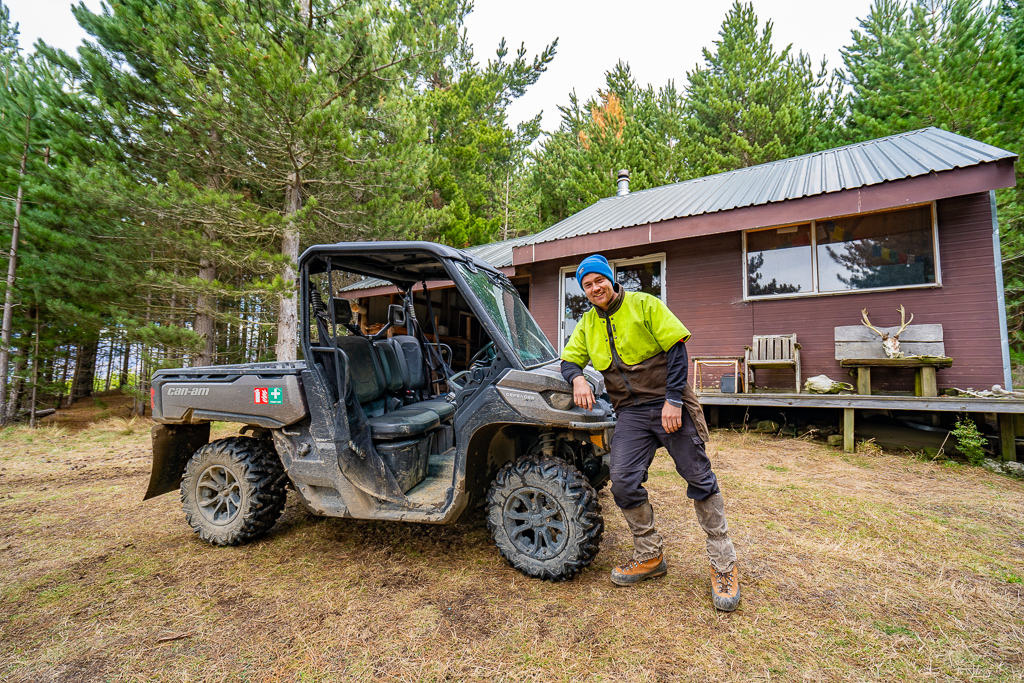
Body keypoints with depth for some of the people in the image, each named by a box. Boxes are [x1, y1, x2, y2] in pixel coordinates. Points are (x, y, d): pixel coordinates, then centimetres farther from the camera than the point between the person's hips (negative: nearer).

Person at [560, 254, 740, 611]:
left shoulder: (644, 305, -4)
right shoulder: (588, 323, 10)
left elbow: (676, 348, -8)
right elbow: (568, 359, 11)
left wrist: (673, 399, -16)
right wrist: (577, 378, -13)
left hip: (668, 404, -3)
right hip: (630, 412, 4)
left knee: (700, 480, 2)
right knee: (623, 482, -6)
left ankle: (724, 563, 20)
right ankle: (650, 556, 17)